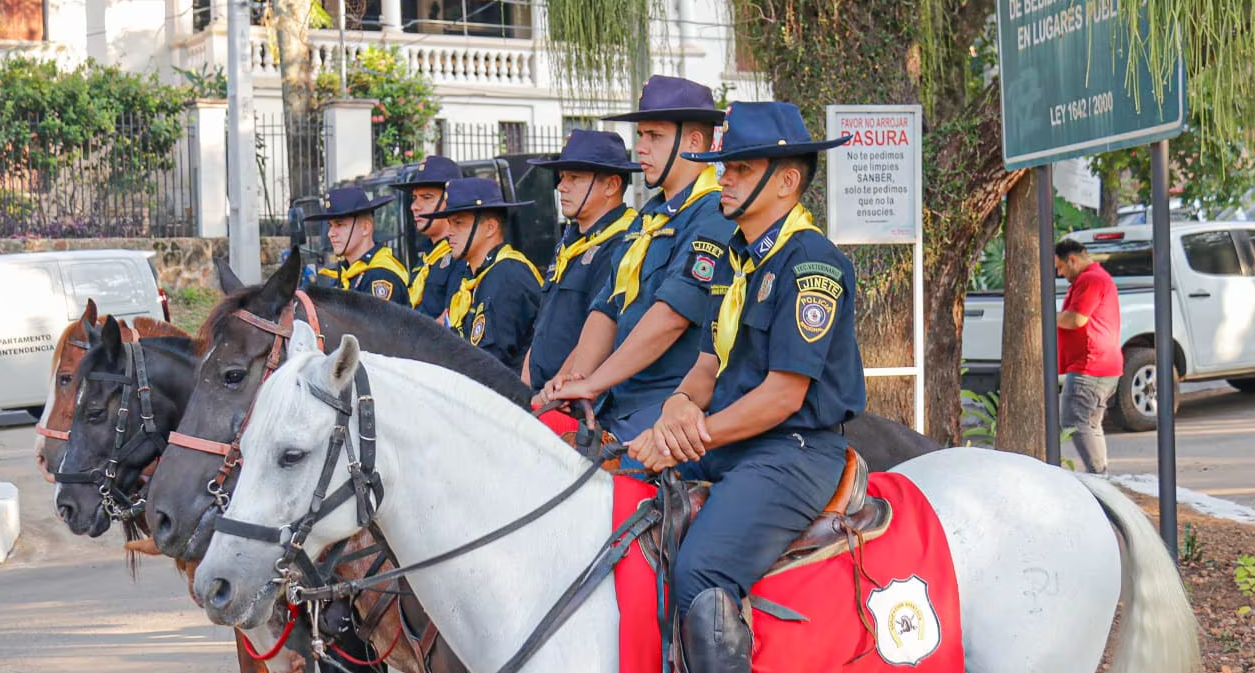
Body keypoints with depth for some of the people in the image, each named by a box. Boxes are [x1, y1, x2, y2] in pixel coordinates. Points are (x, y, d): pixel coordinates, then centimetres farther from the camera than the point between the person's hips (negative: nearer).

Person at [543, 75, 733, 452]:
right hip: (620, 404, 9)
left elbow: (672, 315, -20)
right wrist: (574, 377, -1)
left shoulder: (714, 217, -10)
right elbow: (608, 309, 18)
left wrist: (593, 384, -17)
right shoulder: (648, 218, 22)